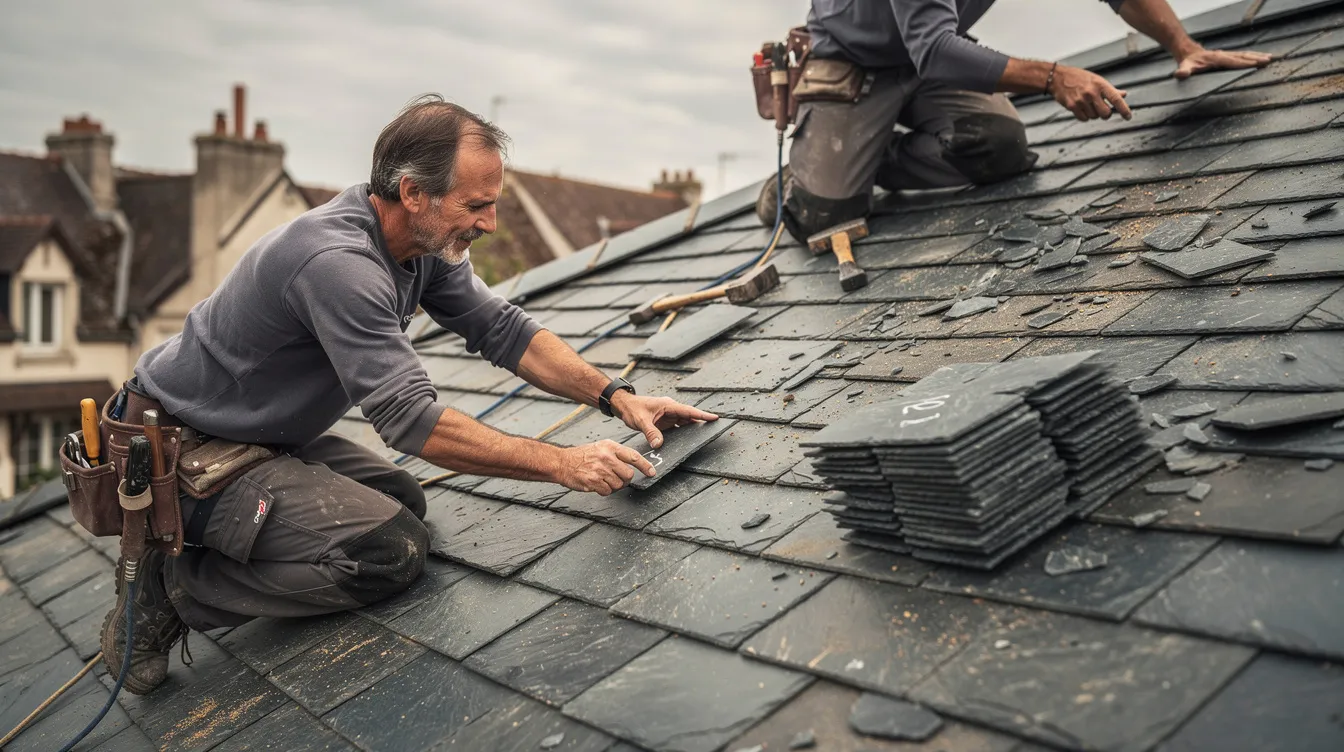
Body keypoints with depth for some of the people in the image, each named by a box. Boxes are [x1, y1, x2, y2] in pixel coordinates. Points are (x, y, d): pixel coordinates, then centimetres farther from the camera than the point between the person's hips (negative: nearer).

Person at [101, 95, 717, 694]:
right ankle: (170, 586, -5)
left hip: (270, 434, 9)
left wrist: (617, 397, -10)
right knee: (392, 550, -18)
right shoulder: (337, 262, -32)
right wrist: (564, 464, -31)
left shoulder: (427, 241, -4)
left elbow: (501, 329, 0)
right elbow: (411, 421, -33)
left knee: (404, 502, 10)